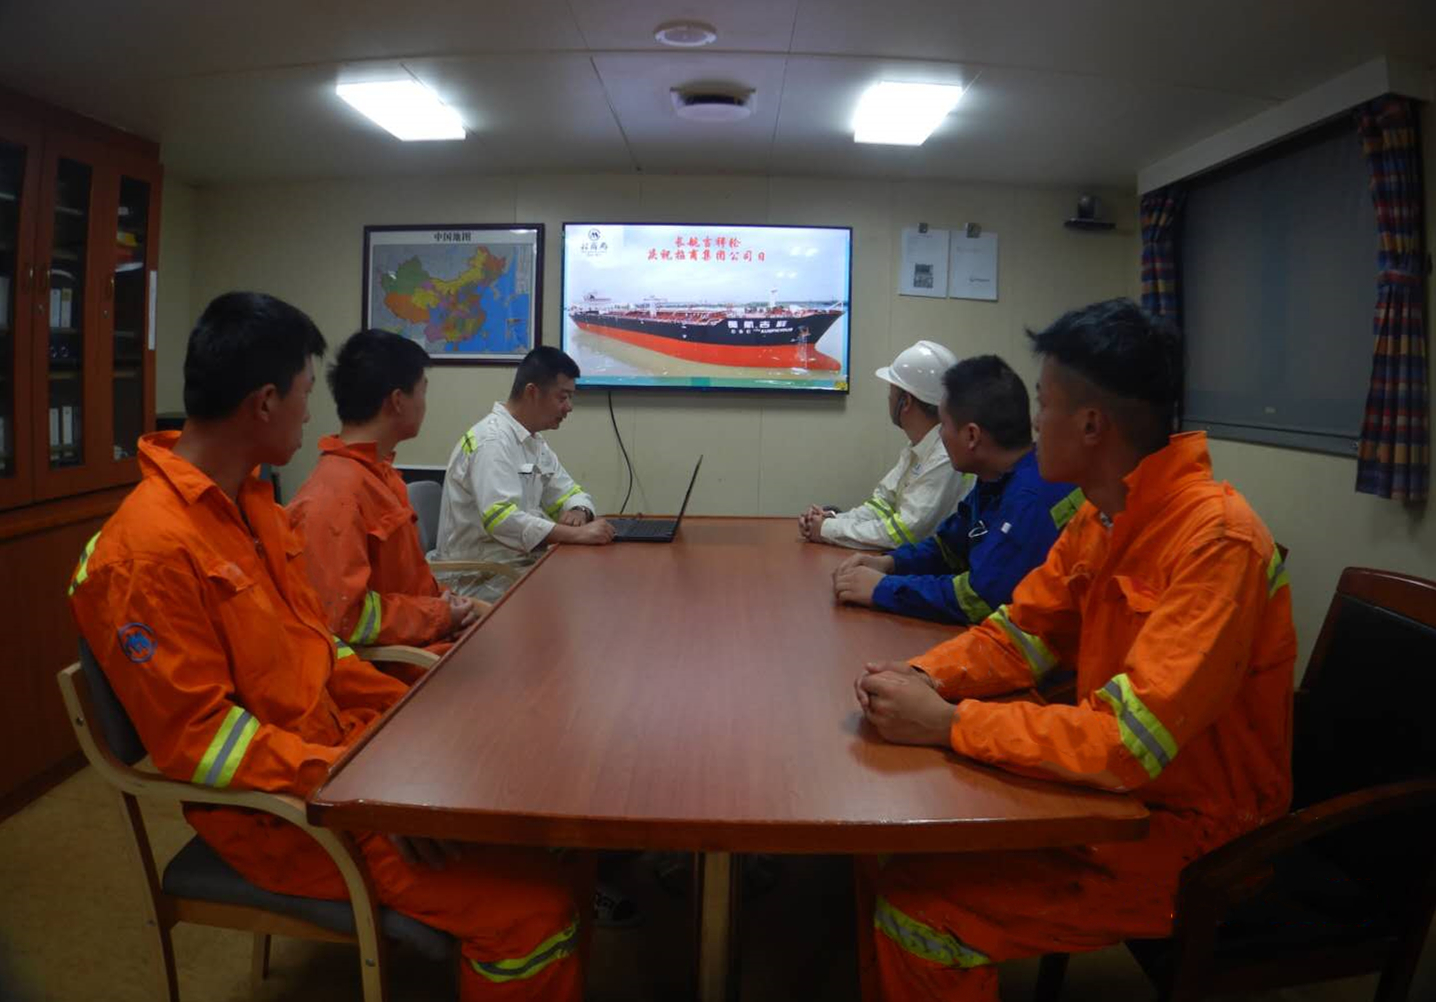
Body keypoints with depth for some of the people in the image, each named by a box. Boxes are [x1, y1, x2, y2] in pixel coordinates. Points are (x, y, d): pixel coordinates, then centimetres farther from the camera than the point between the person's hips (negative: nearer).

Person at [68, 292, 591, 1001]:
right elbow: (199, 736, -21)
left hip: (343, 740, 9)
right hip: (278, 806, -9)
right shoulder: (153, 548, -21)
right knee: (535, 903, -19)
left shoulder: (253, 501, 9)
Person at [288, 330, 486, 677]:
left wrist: (450, 604, 1)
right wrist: (441, 615, -15)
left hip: (422, 633, 10)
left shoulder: (379, 472, 11)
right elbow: (341, 616, -26)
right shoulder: (336, 492, -20)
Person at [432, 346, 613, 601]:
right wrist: (577, 534, -31)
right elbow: (501, 519, -29)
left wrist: (579, 513, -7)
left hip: (516, 565, 9)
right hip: (479, 580, -9)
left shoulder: (535, 443, 11)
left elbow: (570, 494, 17)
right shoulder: (492, 440, -18)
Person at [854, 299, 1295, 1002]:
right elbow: (1021, 632, 8)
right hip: (1111, 782, 8)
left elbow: (1128, 745, -31)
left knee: (914, 909, -18)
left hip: (1187, 832, -8)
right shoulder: (1102, 515, 2)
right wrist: (924, 677, -11)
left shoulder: (1216, 538, -26)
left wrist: (945, 722, -27)